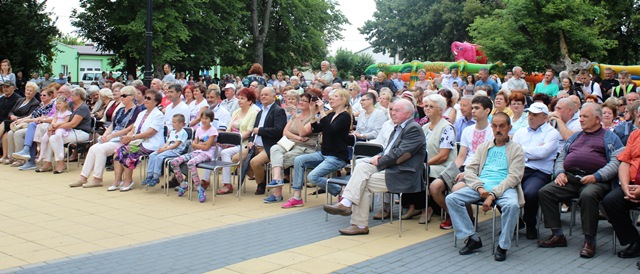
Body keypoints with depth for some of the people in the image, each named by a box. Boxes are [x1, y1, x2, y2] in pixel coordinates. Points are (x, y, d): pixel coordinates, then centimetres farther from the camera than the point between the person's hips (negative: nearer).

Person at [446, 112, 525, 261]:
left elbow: (514, 176, -4)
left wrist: (493, 194, -17)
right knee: (451, 198, -18)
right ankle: (472, 239, -10)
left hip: (503, 187, -4)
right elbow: (469, 170, 12)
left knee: (512, 205, -36)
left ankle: (503, 246, -16)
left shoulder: (516, 149, 9)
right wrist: (479, 187, -10)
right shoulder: (484, 147, 22)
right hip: (481, 185, 4)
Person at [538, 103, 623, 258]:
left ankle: (589, 241, -24)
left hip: (596, 181, -5)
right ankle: (557, 235, -12)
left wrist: (596, 177, -16)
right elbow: (561, 158, 26)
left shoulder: (610, 138, 12)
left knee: (588, 195, -38)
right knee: (544, 192, -17)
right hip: (570, 179, 6)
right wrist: (560, 172, 4)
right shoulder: (574, 137, 29)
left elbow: (616, 162, -3)